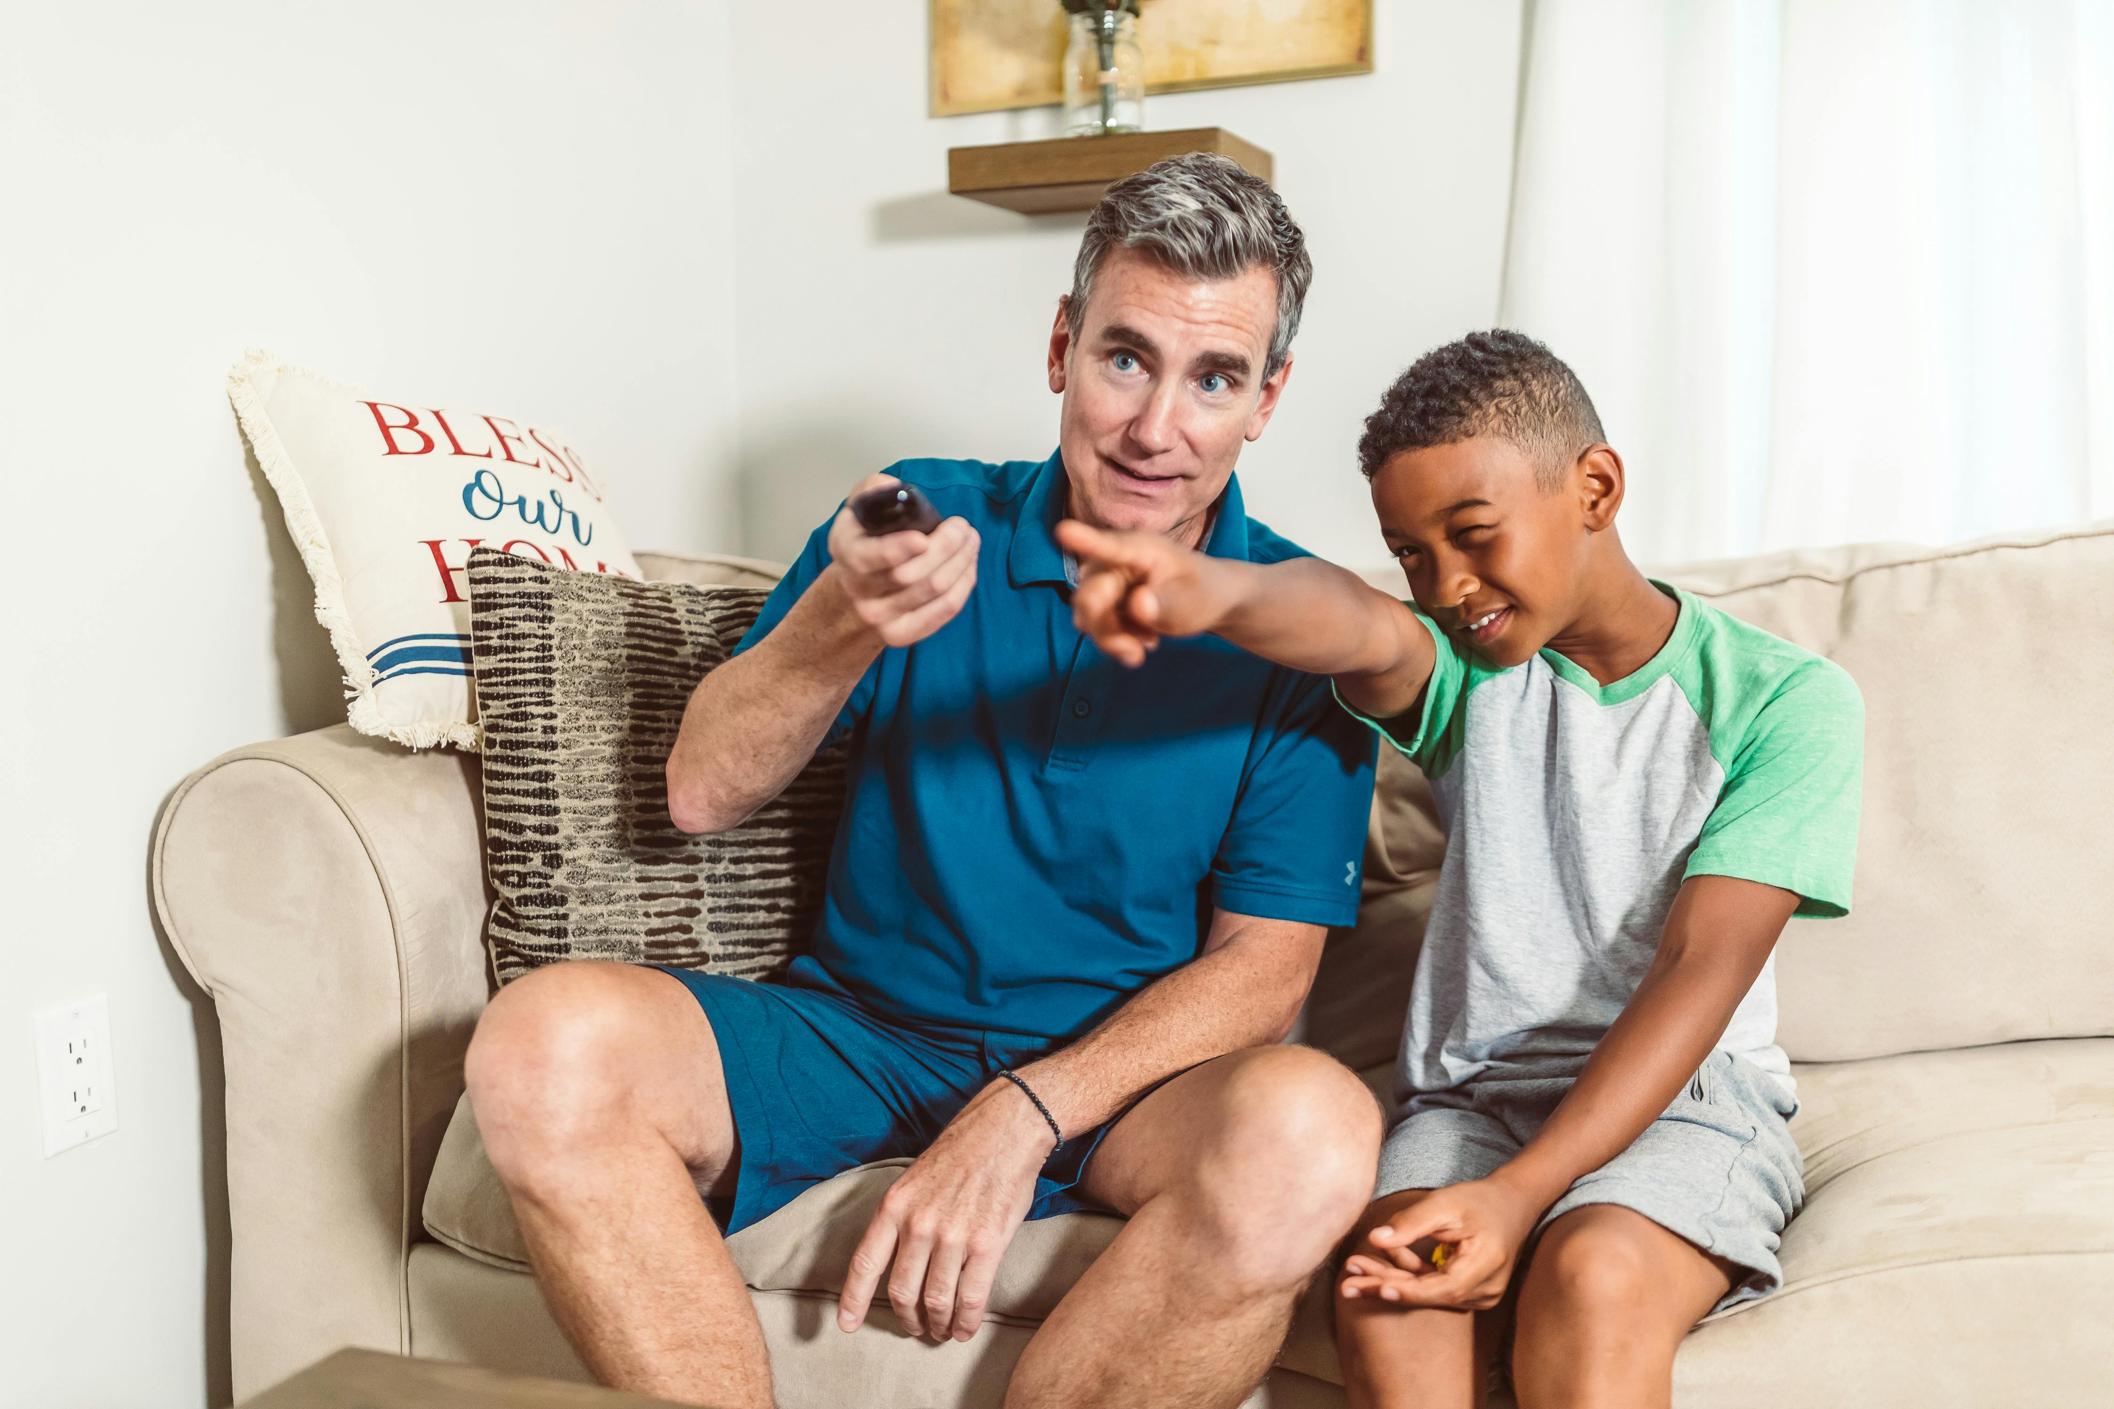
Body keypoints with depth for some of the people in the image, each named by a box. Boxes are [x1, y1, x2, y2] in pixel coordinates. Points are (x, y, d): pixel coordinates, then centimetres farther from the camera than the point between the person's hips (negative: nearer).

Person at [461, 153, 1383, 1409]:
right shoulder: (921, 522, 2)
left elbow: (1263, 966, -6)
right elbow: (703, 795, -1)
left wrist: (1020, 1117, -20)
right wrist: (842, 624, -21)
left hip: (1121, 1070, -1)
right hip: (858, 1029, 1)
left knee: (1311, 1130, -34)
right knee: (549, 1045, -25)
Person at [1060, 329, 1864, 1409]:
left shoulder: (1787, 701, -3)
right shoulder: (1467, 668, 3)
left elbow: (1699, 969, -13)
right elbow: (1351, 624, -23)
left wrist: (1519, 1193, -25)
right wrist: (1208, 589, -48)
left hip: (1685, 1098, -2)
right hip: (1468, 1093, 2)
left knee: (1595, 1269, -34)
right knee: (1385, 1293, -28)